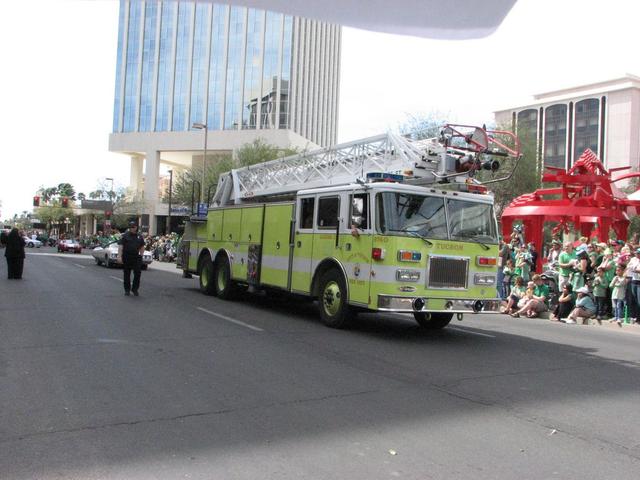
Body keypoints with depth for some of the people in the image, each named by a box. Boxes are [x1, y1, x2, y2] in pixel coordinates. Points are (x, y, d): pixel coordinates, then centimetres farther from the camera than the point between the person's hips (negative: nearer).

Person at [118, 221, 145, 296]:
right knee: (127, 274, 6)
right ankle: (127, 290, 17)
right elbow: (120, 246, -7)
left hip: (136, 257, 2)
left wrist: (141, 254, 9)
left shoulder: (139, 236, 11)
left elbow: (142, 247, 21)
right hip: (126, 258, -2)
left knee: (138, 273, -5)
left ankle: (135, 289, 9)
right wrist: (119, 256, -16)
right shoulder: (125, 236, -1)